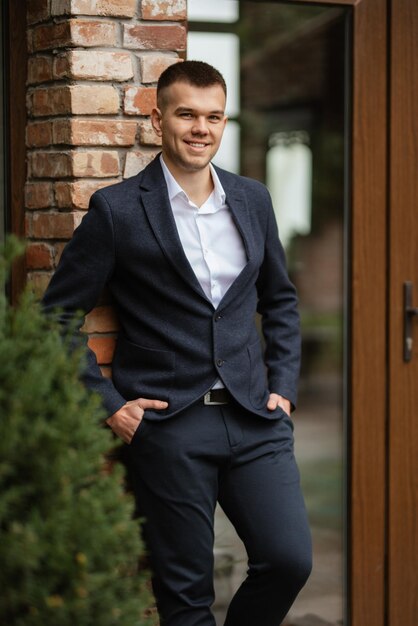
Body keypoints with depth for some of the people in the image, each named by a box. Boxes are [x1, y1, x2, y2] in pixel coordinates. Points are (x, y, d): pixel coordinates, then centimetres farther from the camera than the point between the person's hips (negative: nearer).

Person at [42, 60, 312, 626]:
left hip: (254, 416, 4)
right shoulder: (118, 209, -5)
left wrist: (282, 385, 10)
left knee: (290, 559, -5)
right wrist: (107, 404, -7)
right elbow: (57, 316, -1)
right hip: (168, 425, -4)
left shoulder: (252, 199, 10)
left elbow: (280, 300, 22)